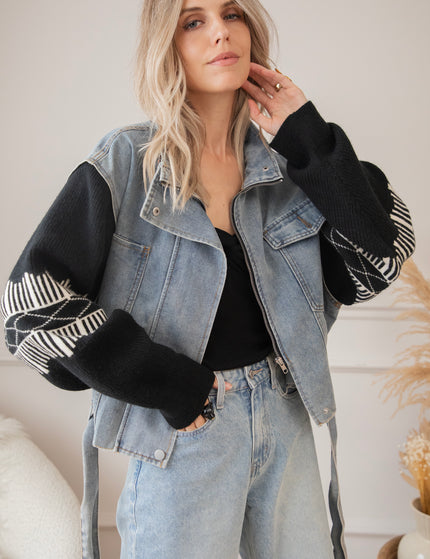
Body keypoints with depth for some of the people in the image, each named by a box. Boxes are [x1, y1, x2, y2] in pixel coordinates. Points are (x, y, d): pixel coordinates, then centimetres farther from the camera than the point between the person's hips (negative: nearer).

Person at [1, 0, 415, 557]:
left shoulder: (287, 162, 1)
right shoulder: (125, 163, -10)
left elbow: (374, 267, -7)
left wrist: (309, 138, -10)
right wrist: (171, 386, -16)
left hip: (286, 421, 4)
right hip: (181, 433, -4)